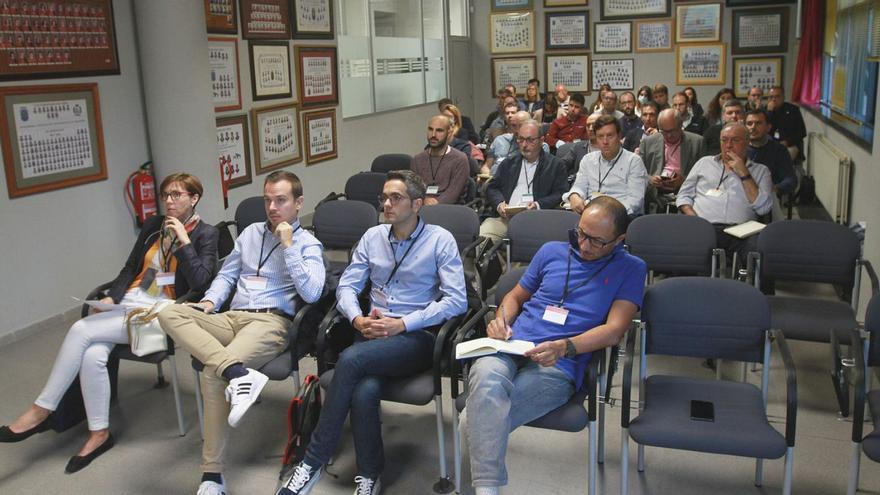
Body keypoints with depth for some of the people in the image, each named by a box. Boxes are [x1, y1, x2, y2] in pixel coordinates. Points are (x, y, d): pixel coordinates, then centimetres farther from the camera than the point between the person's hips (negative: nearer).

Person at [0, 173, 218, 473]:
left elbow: (200, 284, -10)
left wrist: (184, 241, -14)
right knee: (92, 355, -25)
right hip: (128, 301, 5)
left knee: (81, 330, -24)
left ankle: (41, 410, -11)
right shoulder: (152, 225, 16)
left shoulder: (206, 234, 1)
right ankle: (99, 434, -14)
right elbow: (130, 268, 19)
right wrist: (111, 297, 2)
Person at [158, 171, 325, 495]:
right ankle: (238, 373, -40)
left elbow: (311, 294, -12)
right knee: (170, 314, -21)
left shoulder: (308, 244, 4)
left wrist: (288, 246, -11)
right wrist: (209, 302, 3)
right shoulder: (251, 232, 22)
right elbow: (226, 275, 24)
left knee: (212, 373, -31)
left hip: (271, 322, -6)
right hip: (231, 318, 7)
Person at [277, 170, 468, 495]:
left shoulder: (440, 240, 0)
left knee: (351, 359, -31)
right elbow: (347, 286, 14)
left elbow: (456, 300, -8)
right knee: (364, 391, -31)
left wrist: (402, 324, -15)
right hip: (372, 332, 4)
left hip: (418, 335, -3)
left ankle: (313, 462, -19)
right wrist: (357, 319, -8)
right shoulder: (372, 237, 14)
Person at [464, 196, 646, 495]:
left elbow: (614, 331, 0)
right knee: (486, 378, -37)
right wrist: (501, 319, 5)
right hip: (510, 349, 3)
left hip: (558, 366, -3)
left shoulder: (631, 269, 11)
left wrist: (565, 347, -16)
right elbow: (516, 295, 28)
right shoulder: (552, 251, 20)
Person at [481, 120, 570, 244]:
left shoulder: (555, 165, 12)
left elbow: (561, 194, 3)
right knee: (482, 235, -26)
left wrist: (538, 205, -14)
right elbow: (492, 188, 19)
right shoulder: (509, 163, 24)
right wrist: (499, 204, -3)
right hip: (504, 217, 3)